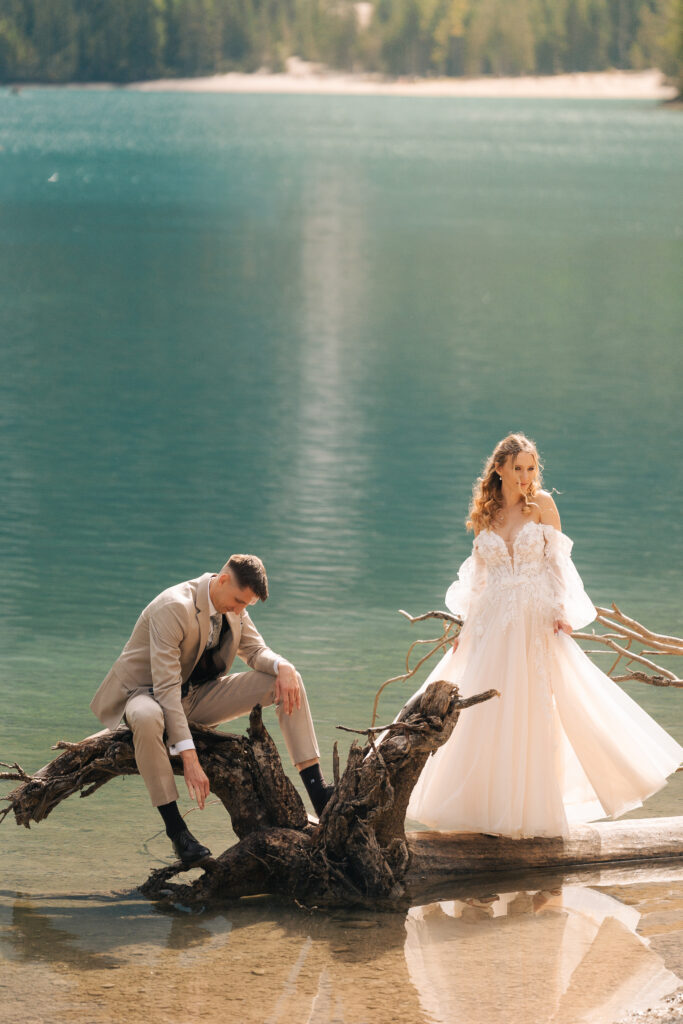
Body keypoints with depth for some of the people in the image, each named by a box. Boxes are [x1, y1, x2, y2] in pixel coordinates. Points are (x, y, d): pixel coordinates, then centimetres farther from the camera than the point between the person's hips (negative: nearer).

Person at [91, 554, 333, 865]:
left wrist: (283, 667, -20)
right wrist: (189, 757, -40)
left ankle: (317, 791, -10)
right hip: (147, 693, -7)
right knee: (147, 719, -45)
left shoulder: (233, 608, -4)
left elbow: (256, 651, 7)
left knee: (287, 682, -8)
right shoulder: (173, 607, -29)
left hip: (200, 695, 7)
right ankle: (175, 828, -35)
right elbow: (166, 688, -33)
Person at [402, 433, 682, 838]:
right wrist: (467, 627, 11)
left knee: (533, 714, -2)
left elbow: (557, 563, -2)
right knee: (485, 718, 1)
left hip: (536, 623, -3)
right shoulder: (485, 513, 8)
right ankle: (493, 807, 10)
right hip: (492, 623, 3)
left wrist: (562, 614, -12)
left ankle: (530, 809, 7)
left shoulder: (542, 504, 0)